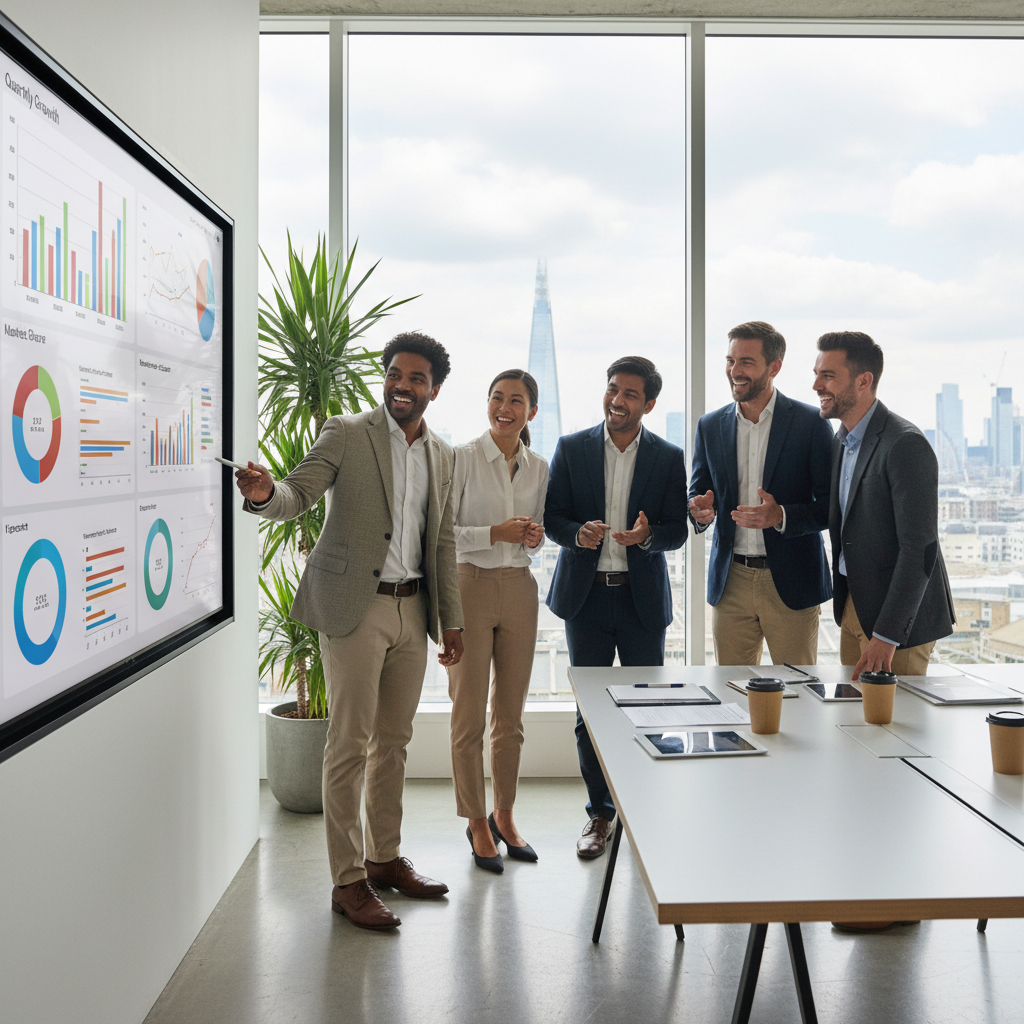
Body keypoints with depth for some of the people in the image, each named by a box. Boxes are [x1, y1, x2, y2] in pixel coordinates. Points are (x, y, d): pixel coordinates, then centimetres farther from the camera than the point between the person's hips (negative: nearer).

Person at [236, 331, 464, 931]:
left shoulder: (443, 456, 12)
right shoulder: (346, 434, -3)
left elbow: (443, 542, 15)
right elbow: (298, 495, -12)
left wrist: (452, 620, 13)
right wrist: (265, 492, -36)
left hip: (412, 611, 5)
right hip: (357, 609, -5)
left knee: (394, 741, 14)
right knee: (350, 744, -2)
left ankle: (387, 859, 27)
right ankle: (348, 880, 7)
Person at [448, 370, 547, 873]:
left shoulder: (538, 467, 8)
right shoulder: (462, 458, -6)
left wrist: (534, 536, -5)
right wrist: (495, 533, -19)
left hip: (519, 590, 4)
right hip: (470, 587, -4)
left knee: (510, 715, 12)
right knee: (469, 715, 2)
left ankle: (504, 815, 28)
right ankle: (476, 822, 18)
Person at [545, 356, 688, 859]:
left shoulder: (669, 457, 2)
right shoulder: (571, 448, 3)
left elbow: (677, 531, 0)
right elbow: (552, 517, 2)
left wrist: (646, 536, -21)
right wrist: (578, 533, -19)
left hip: (643, 597, 0)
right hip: (586, 595, 1)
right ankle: (600, 813, 20)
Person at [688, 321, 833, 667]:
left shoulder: (810, 423, -3)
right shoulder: (710, 426, 8)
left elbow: (833, 505, -5)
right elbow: (697, 492, 14)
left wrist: (781, 516, -22)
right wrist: (700, 510, -10)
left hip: (791, 584, -3)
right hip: (730, 582, 3)